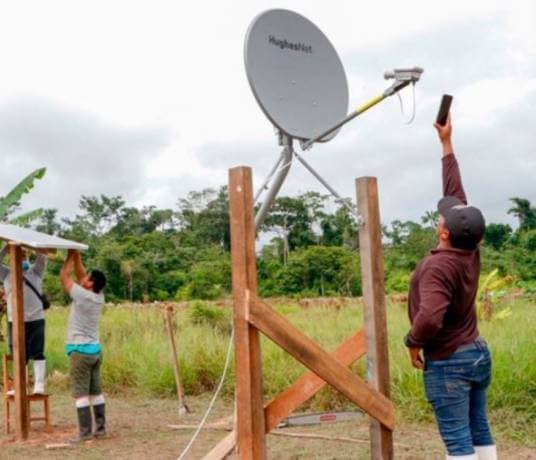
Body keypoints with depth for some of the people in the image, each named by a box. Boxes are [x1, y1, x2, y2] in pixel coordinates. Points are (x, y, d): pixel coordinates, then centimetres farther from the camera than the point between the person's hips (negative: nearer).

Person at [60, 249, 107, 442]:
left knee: (80, 393, -5)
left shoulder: (82, 295, -15)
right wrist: (77, 256, 14)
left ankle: (85, 432, -6)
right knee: (95, 391, 11)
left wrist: (71, 255, 3)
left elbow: (64, 276, -6)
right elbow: (80, 275, 16)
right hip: (95, 350, 8)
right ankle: (100, 427, 14)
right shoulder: (99, 296, 4)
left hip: (80, 350, -8)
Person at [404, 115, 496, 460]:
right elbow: (456, 192, 6)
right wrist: (447, 143, 11)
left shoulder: (438, 266, -24)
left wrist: (414, 342, -15)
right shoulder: (471, 251, -1)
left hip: (447, 362, -8)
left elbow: (430, 317, -37)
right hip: (477, 353, 8)